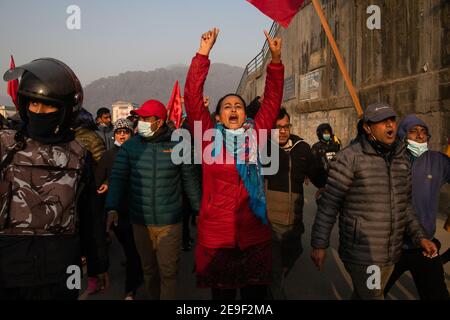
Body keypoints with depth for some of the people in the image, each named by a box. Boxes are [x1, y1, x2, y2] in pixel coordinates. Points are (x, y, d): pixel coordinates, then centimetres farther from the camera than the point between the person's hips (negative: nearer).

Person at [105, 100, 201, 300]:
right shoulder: (130, 146, -1)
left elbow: (189, 180, 3)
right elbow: (118, 178, -6)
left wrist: (199, 209, 7)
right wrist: (112, 208, -20)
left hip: (170, 223, -2)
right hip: (140, 221, 2)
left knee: (168, 271, 5)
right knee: (148, 269, 18)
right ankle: (153, 296, 40)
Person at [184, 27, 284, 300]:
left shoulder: (255, 135, 5)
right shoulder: (209, 136, 0)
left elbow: (273, 100, 4)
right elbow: (192, 97, -5)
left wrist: (276, 59, -4)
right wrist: (204, 53, -8)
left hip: (254, 234, 2)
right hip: (215, 236, -1)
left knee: (255, 293, 16)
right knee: (221, 293, 15)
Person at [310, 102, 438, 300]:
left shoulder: (403, 159, 7)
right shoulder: (350, 158, -14)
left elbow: (405, 205, 16)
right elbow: (328, 204, -13)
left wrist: (420, 237, 6)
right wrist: (319, 245, -12)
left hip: (391, 254, 6)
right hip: (361, 254, -6)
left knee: (362, 295, 21)